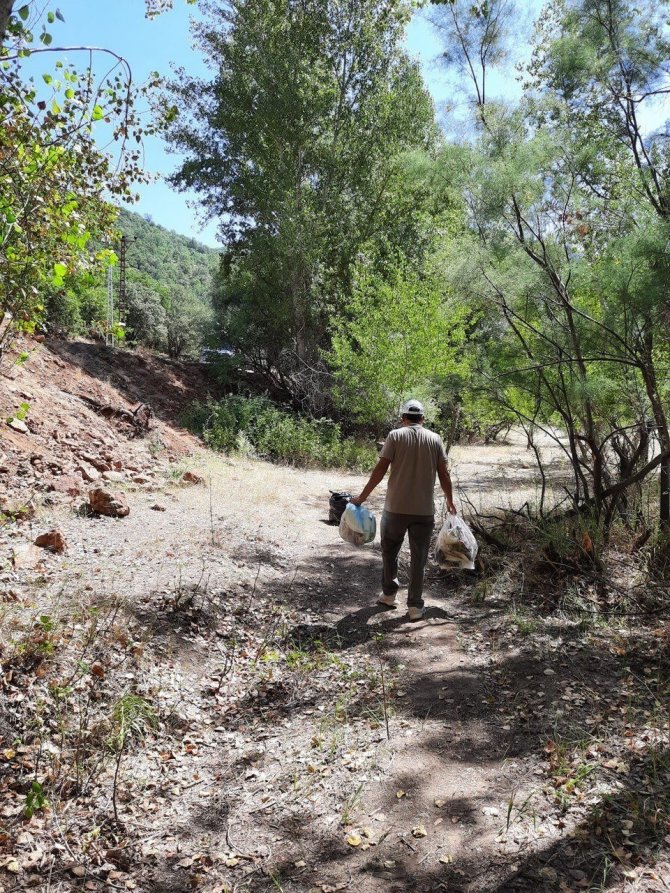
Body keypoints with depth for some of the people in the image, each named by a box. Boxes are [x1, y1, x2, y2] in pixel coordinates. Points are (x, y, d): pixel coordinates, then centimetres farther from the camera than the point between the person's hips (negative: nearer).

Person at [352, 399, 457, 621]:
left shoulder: (395, 436, -2)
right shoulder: (435, 439, 4)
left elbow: (380, 469, -7)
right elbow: (444, 474, 3)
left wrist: (363, 496, 0)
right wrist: (450, 502, 17)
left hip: (396, 508, -1)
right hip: (424, 510, 1)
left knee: (389, 550, 19)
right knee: (418, 558, 8)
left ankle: (389, 593, 26)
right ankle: (415, 606, 11)